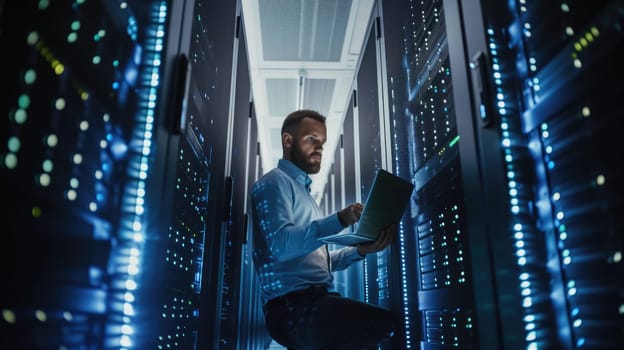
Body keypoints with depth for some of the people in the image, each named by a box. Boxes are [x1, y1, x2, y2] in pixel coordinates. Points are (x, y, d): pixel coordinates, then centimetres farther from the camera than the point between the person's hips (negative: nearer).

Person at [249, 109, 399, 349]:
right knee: (385, 324, -26)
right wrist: (339, 220, -28)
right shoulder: (275, 181, -1)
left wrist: (361, 250, 7)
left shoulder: (301, 189, 26)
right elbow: (281, 244, -20)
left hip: (313, 301, 9)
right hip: (293, 306, -9)